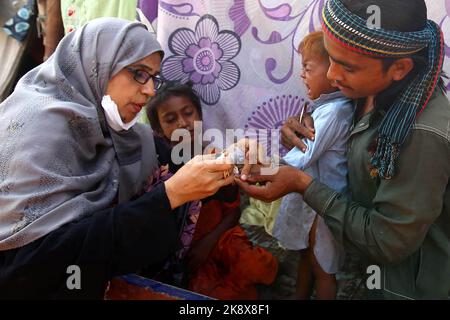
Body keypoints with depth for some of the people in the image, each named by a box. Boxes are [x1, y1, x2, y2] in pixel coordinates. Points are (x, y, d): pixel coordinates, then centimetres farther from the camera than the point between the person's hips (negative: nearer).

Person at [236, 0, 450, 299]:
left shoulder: (423, 135, -32)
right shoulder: (376, 90, -10)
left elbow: (389, 243, -26)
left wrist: (303, 185, -24)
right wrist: (299, 124, -13)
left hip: (413, 287, -6)